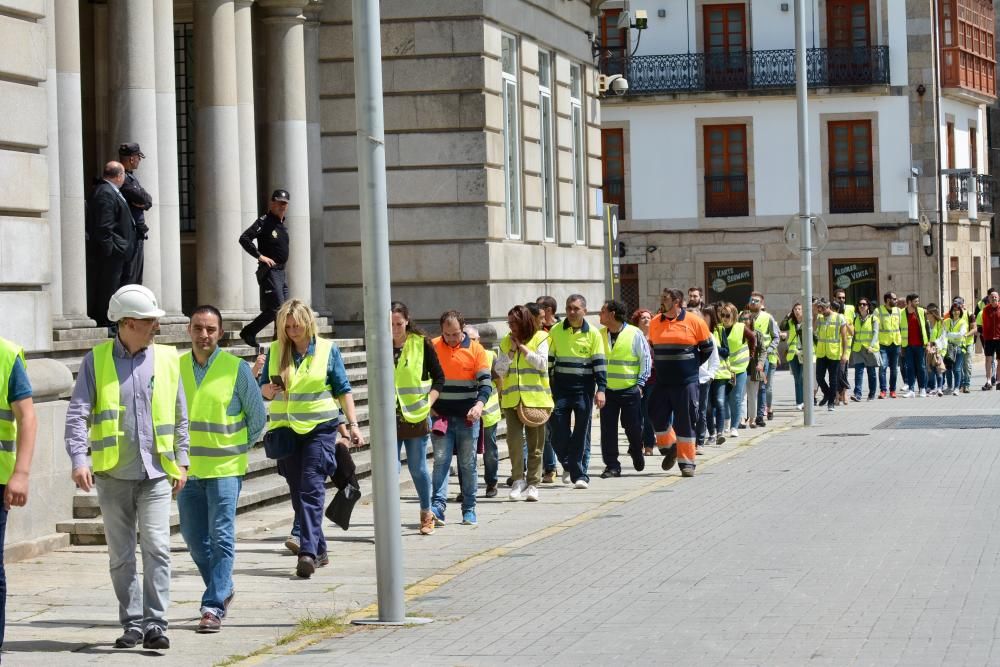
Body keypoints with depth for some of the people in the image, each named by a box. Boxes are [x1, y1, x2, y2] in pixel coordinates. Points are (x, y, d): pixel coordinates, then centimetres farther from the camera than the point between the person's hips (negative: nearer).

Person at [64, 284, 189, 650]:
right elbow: (77, 413, -4)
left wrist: (181, 460, 7)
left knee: (156, 547, -12)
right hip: (113, 474, 0)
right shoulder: (96, 360, 1)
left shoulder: (167, 358, 6)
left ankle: (155, 624, -10)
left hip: (156, 472, 0)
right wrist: (79, 459, -16)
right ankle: (132, 624, 17)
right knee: (120, 555, 6)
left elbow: (180, 415, 13)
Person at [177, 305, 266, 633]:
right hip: (187, 468, 4)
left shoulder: (236, 368, -5)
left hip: (225, 468, -4)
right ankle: (223, 588, 31)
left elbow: (258, 416, 4)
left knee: (221, 538, -7)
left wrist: (239, 448, 4)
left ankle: (213, 606, -5)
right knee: (193, 537, 11)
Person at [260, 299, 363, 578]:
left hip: (320, 427, -4)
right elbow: (263, 388, 13)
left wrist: (353, 424, -2)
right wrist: (270, 389, -11)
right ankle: (319, 550, 18)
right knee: (297, 492, 7)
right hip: (286, 428, 4)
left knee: (311, 489, -14)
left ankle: (308, 552, -19)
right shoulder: (275, 350, 7)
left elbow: (343, 389, 4)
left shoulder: (328, 349, 1)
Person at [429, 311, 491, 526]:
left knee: (468, 464, 5)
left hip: (468, 417, 0)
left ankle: (469, 510, 11)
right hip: (441, 417, 0)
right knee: (441, 460, -10)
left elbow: (486, 383, -5)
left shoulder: (476, 350, -1)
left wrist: (479, 405, -23)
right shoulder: (431, 347, 2)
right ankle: (438, 506, -17)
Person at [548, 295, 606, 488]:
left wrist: (601, 389, -9)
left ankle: (580, 475, 3)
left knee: (581, 434, -2)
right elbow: (548, 359, 10)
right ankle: (568, 464, 25)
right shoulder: (556, 331, 5)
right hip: (560, 387, 2)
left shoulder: (593, 333, 0)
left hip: (584, 388, -2)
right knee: (558, 434, -1)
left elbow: (599, 363, -1)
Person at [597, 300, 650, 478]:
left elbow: (646, 359, -1)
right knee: (608, 429, -2)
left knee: (633, 427, 4)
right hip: (607, 390, 3)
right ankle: (612, 466, 4)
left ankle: (637, 453, 34)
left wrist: (640, 383, -5)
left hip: (630, 390, -3)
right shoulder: (599, 334, 5)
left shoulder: (635, 333, -5)